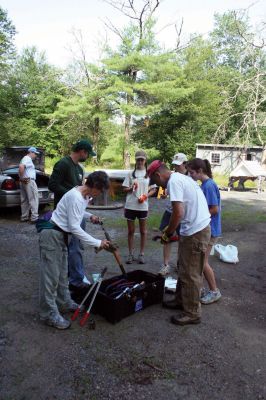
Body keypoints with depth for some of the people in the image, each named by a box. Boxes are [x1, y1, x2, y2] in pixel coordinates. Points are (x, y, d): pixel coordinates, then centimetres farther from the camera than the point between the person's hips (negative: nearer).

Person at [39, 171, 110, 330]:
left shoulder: (85, 195, 4)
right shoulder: (75, 197, -26)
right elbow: (75, 228, -27)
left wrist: (90, 216, 5)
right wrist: (97, 243, -23)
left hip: (62, 235, 10)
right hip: (52, 235, -10)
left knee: (62, 273, 18)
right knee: (51, 275, -4)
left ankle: (64, 303, 31)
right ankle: (50, 314, 6)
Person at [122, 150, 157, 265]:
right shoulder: (131, 173, 2)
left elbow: (153, 189, 4)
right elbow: (125, 189, 3)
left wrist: (146, 196, -13)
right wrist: (131, 188, -18)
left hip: (143, 206, 0)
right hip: (130, 206, 1)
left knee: (143, 231, 9)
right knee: (130, 231, 9)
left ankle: (141, 254, 21)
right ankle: (130, 254, 21)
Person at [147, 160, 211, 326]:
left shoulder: (173, 181, -16)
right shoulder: (181, 177, 15)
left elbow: (178, 213, -24)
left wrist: (168, 233, -9)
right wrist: (171, 230, 18)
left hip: (195, 232, -10)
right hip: (197, 228, 10)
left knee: (190, 274, 2)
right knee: (185, 269, 22)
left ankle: (192, 313, 16)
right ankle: (181, 300, 37)